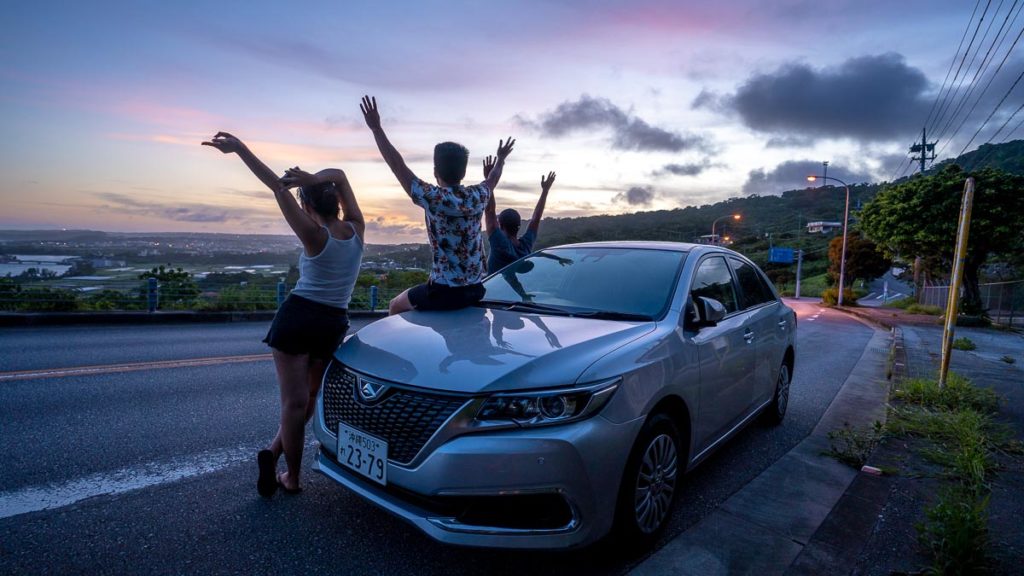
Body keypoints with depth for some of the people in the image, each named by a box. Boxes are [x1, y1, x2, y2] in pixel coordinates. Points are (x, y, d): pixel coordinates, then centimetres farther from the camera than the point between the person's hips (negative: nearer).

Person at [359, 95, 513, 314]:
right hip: (476, 289, 7)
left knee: (396, 306, 19)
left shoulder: (433, 198, -16)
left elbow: (398, 166, -11)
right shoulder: (478, 196, 1)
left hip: (445, 292, -6)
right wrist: (501, 159, 42)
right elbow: (492, 180, 24)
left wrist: (376, 128, -5)